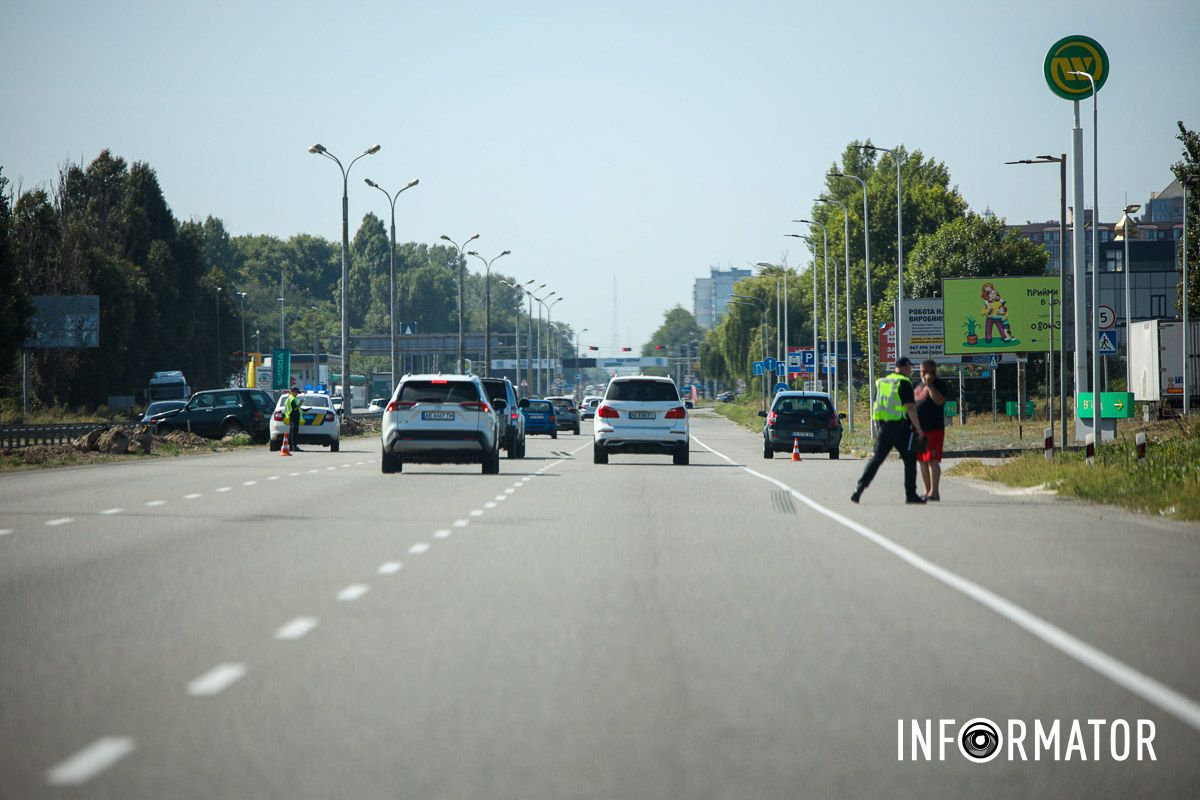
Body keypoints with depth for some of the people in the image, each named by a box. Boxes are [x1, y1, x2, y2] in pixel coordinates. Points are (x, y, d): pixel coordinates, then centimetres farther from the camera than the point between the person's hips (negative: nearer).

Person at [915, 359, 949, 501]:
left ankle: (934, 492, -14)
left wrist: (930, 385, -21)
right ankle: (927, 491, 16)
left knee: (932, 460, -12)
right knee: (922, 461, 9)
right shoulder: (920, 385, 21)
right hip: (919, 429, 9)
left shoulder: (940, 384, -5)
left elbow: (939, 400, -21)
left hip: (934, 428, -9)